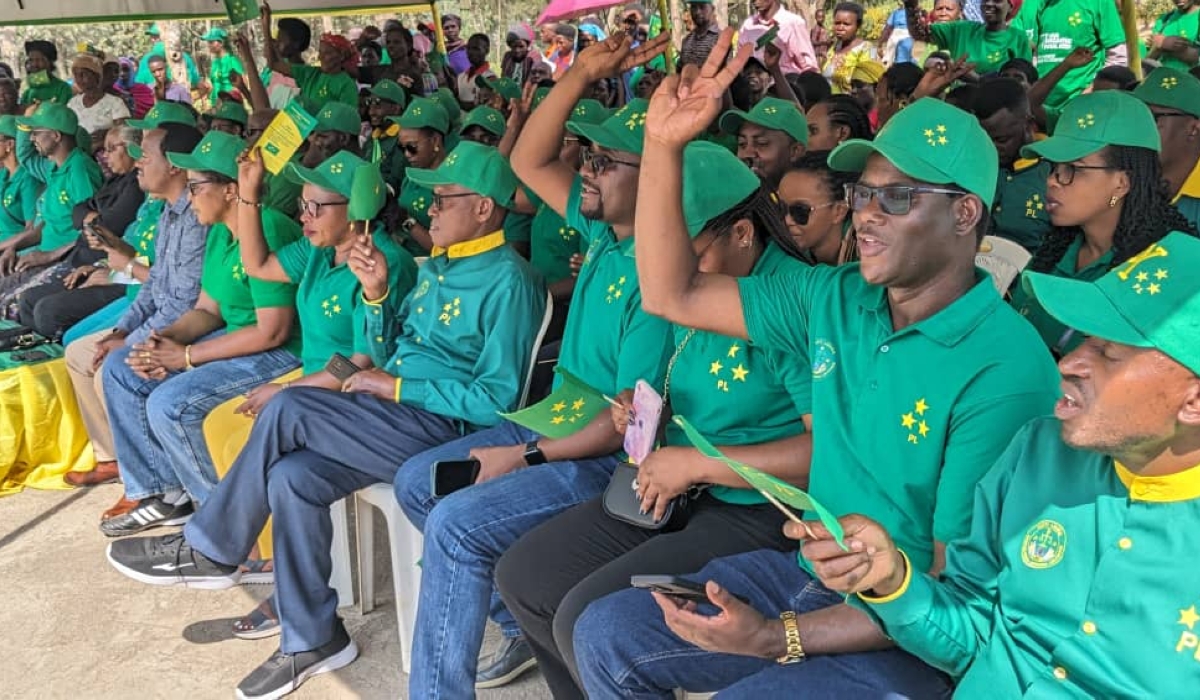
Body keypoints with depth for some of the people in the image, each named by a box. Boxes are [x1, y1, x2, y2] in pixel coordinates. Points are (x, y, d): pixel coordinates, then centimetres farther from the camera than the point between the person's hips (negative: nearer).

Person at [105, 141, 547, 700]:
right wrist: (376, 293, 1)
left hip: (444, 429, -8)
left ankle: (208, 551, 0)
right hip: (396, 419, 8)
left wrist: (395, 387, -13)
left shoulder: (508, 280, -12)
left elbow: (498, 398, -18)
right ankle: (313, 639, 1)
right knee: (290, 476, -13)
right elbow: (385, 354, 19)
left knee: (287, 410, -19)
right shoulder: (437, 266, 17)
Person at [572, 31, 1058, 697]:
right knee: (605, 632, -1)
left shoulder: (1005, 371, -21)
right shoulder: (833, 299, 0)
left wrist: (778, 638, -28)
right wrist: (662, 144, -8)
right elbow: (672, 294, 2)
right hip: (809, 576, 6)